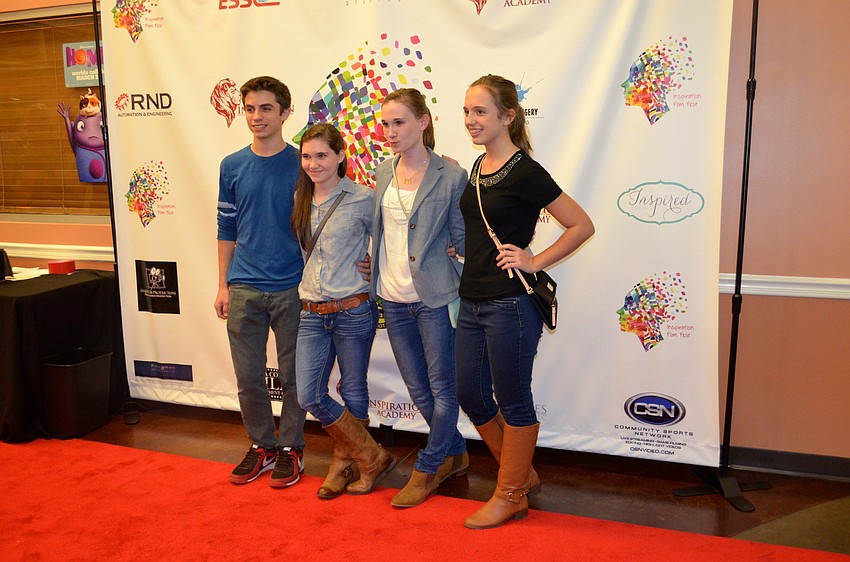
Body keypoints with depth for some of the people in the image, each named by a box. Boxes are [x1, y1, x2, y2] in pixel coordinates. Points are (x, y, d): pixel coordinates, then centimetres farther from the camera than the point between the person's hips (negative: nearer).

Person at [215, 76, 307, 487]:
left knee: (293, 376, 8)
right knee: (248, 377, 10)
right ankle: (261, 446, 28)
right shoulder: (232, 167, 6)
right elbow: (227, 230, 11)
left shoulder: (302, 164, -3)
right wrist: (223, 285, 8)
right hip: (244, 290, 3)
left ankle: (290, 448, 25)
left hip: (292, 290, -3)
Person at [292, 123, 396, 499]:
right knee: (309, 396, 1)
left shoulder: (363, 200, -8)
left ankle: (345, 461, 33)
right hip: (311, 313, 5)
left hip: (353, 310, -5)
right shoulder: (300, 201, 8)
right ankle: (372, 457, 19)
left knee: (353, 392, 9)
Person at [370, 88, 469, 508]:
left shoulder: (451, 176, -9)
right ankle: (456, 454, 36)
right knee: (418, 390, 15)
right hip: (394, 299, 6)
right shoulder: (383, 173, 8)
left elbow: (461, 239, -3)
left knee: (443, 389, 5)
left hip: (435, 297, -6)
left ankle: (427, 469, 25)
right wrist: (373, 271, 8)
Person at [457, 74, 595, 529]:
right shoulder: (478, 166, 11)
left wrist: (535, 262, -13)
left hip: (510, 304, -9)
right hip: (472, 300, 9)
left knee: (513, 403, 7)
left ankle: (510, 496, 26)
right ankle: (522, 473, 36)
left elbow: (582, 225, -11)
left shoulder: (524, 172, -13)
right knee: (471, 396, 16)